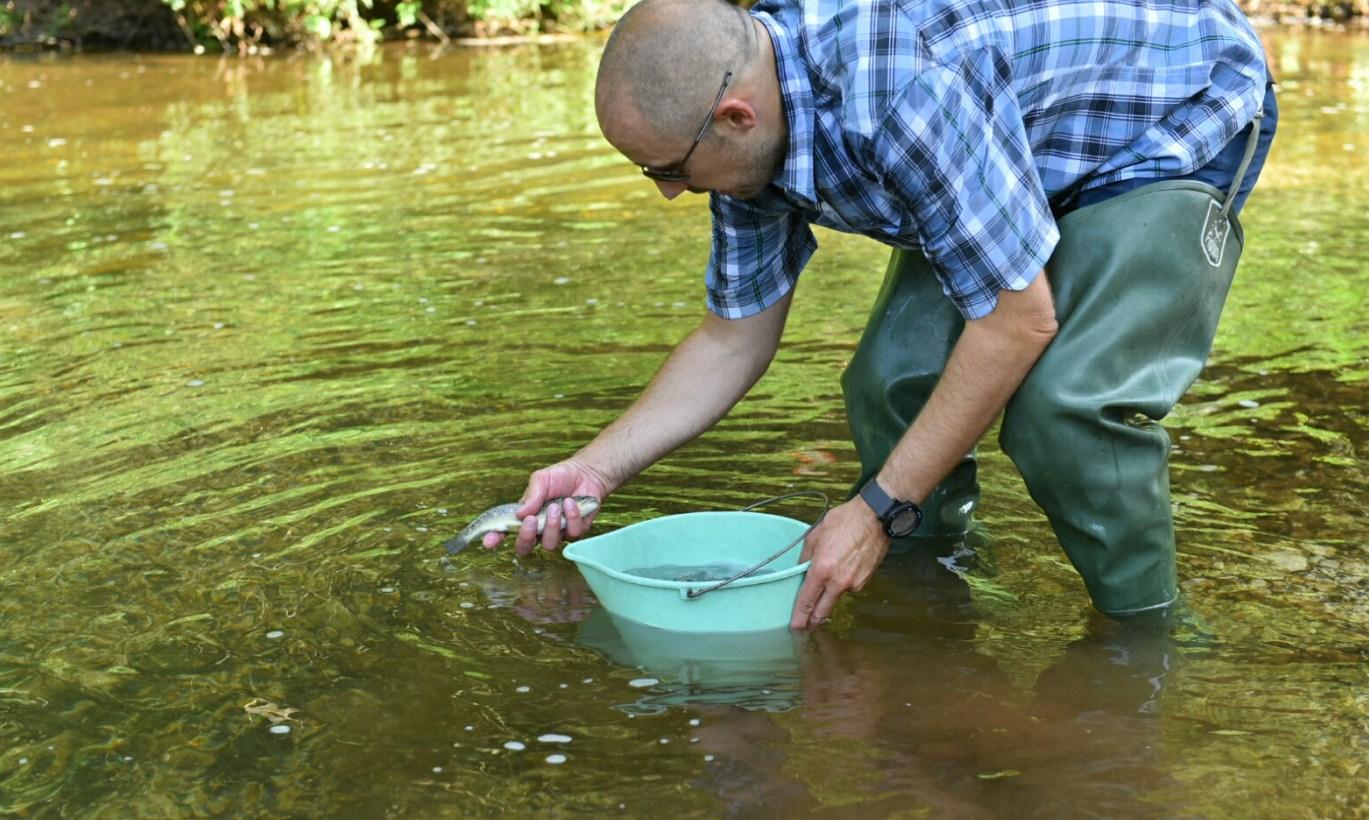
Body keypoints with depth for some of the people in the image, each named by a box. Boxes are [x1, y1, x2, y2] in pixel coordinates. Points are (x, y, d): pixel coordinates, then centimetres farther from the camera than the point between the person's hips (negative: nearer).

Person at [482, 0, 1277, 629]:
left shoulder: (901, 89, -40)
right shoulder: (749, 128, -12)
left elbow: (1019, 320, -33)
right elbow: (734, 339, 0)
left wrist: (878, 510, -27)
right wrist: (596, 468, -5)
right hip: (1041, 164, 8)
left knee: (1067, 400, -27)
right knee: (892, 379, -5)